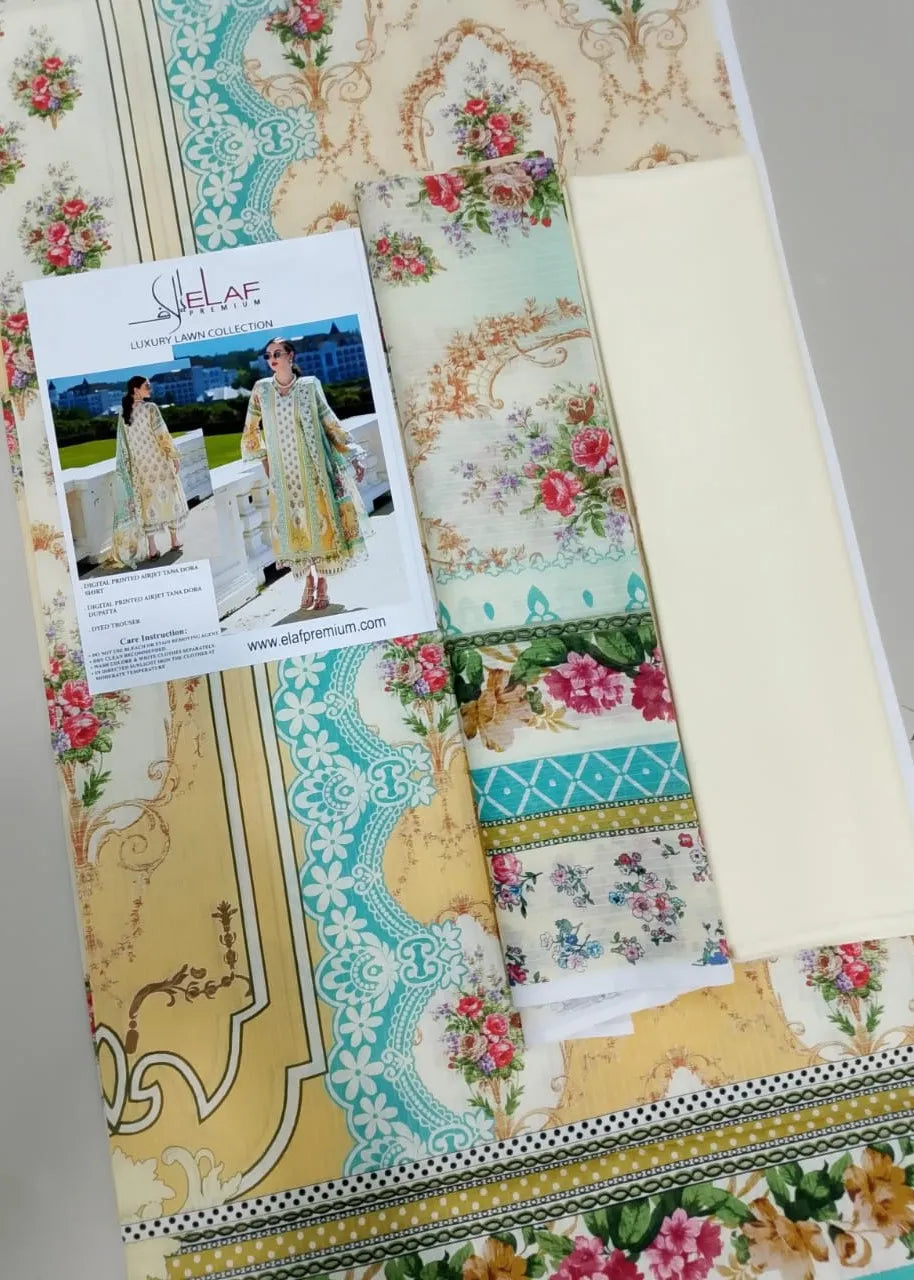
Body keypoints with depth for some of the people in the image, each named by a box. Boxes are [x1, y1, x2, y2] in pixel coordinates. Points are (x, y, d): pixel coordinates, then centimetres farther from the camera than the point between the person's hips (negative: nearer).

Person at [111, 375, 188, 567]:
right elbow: (162, 435, -14)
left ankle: (152, 548, 3)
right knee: (167, 497, 11)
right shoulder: (150, 408, -12)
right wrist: (174, 455, -5)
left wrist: (127, 466, 11)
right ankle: (174, 541, 19)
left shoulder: (123, 413, 2)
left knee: (147, 502, 6)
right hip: (158, 460, -4)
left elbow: (122, 442, 5)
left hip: (139, 465, 4)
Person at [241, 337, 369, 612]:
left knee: (319, 519, -1)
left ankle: (322, 584, 9)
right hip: (283, 471, 2)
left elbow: (330, 423, 2)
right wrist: (262, 458, 9)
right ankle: (309, 581, 19)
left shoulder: (309, 385, -1)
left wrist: (352, 456, 0)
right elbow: (251, 428, 13)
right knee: (293, 524, 4)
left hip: (313, 467, -2)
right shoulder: (261, 389, 4)